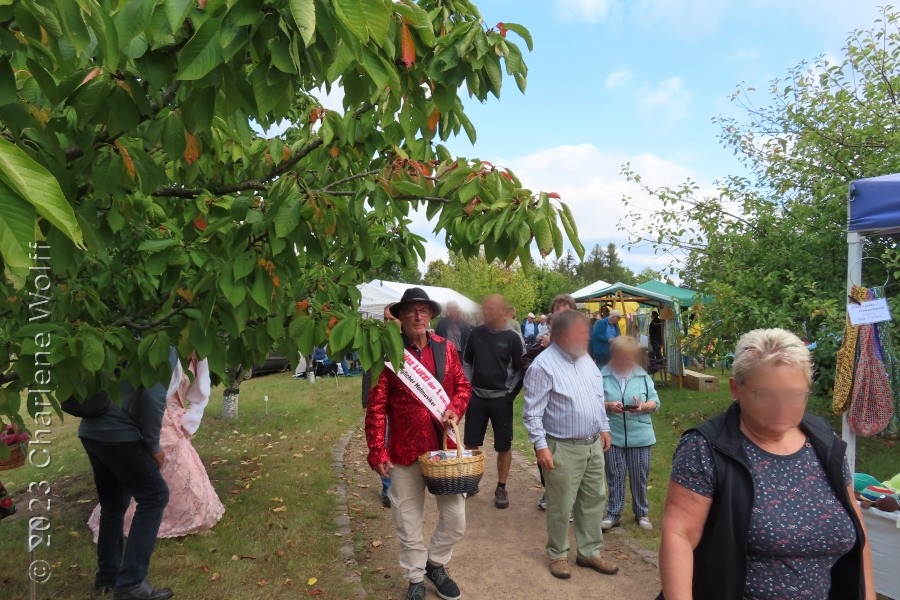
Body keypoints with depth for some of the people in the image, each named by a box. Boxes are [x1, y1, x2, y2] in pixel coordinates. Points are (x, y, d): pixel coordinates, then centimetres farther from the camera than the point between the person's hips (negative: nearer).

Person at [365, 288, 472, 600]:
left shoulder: (446, 348, 2)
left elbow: (463, 386, 13)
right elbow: (376, 407, -9)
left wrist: (455, 409, -8)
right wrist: (377, 451, -13)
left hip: (444, 445, 3)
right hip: (404, 451, -3)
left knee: (455, 519, 11)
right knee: (408, 524, 13)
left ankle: (435, 564, 39)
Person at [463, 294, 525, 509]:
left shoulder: (513, 338, -8)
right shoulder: (476, 333, 1)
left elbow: (520, 370, -4)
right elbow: (467, 362, 10)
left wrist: (510, 394, -8)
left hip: (501, 399, -3)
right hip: (476, 396, 3)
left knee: (504, 445, 6)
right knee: (471, 443, 10)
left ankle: (501, 488, 20)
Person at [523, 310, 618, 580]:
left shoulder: (586, 359, 7)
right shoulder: (543, 365, -18)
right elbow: (532, 412, -18)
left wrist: (604, 428, 16)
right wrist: (541, 446, -20)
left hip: (594, 444, 8)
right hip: (563, 448, -7)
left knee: (595, 500, 16)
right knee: (561, 506, 6)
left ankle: (590, 552, 32)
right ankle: (558, 554, 27)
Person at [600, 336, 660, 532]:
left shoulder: (643, 376, 1)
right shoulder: (603, 375, -4)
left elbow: (655, 402, 3)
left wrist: (643, 406, -17)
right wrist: (608, 405, -21)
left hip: (639, 436, 1)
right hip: (613, 435, -1)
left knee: (640, 476, 11)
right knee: (615, 476, 7)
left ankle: (642, 513, 28)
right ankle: (613, 514, 20)